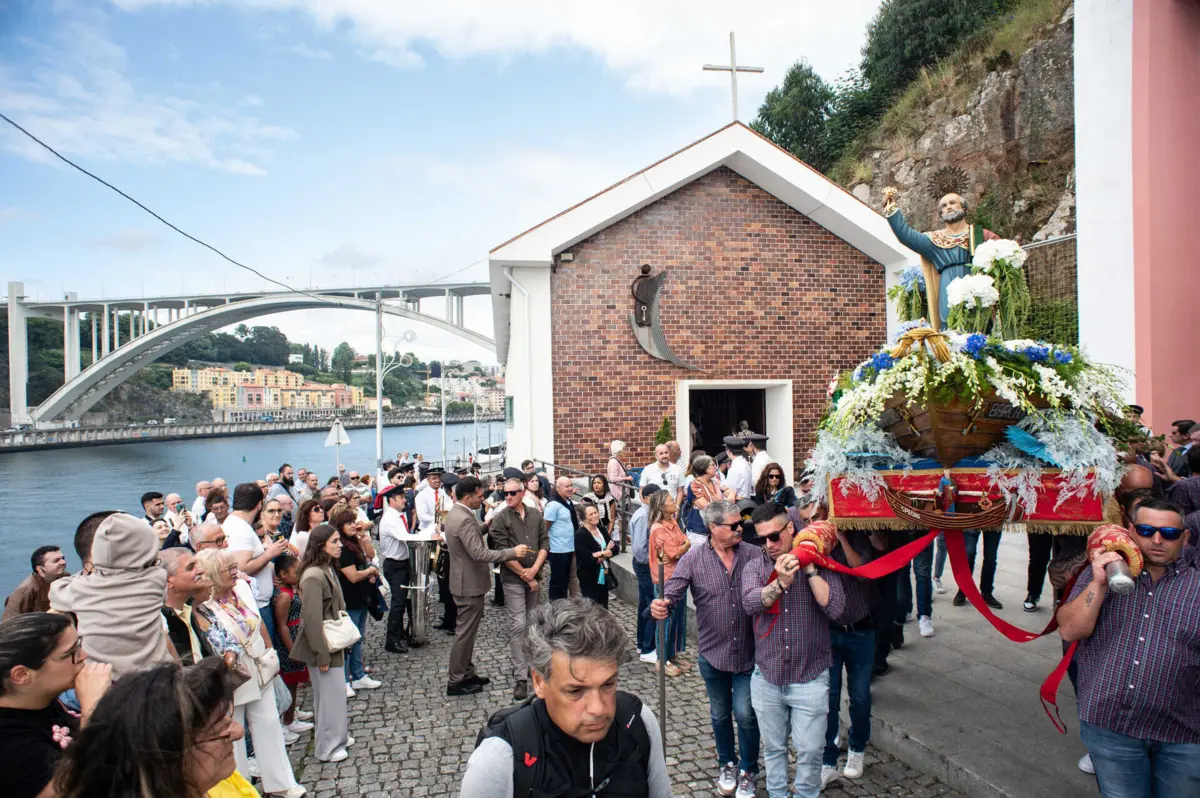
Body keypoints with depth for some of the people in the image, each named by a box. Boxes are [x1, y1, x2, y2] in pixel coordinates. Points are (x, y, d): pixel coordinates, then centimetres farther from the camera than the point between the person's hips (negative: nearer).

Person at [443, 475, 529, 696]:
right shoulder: (464, 519, -26)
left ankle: (467, 674, 29)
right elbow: (479, 554, -31)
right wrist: (513, 552, -27)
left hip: (464, 581, 10)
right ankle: (455, 682, 10)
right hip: (470, 584, -10)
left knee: (467, 630, 19)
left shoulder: (455, 513, 7)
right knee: (466, 632, 0)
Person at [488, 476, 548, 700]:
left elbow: (545, 543, 5)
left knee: (531, 624, 10)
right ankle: (521, 678, -5)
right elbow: (502, 552, -11)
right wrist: (524, 575, -10)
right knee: (518, 626, -7)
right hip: (513, 579, -4)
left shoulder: (536, 515, 6)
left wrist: (534, 570, -9)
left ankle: (522, 663, 27)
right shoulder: (500, 518, -6)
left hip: (534, 578, 4)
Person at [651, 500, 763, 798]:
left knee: (746, 715, 6)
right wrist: (661, 606, -38)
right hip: (713, 653, 1)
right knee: (720, 714, 19)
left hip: (749, 653, -1)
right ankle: (727, 764, 43)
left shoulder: (755, 555, -7)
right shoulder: (693, 558, -10)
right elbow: (673, 592, -16)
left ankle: (748, 771, 31)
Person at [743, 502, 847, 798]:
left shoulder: (821, 564, -4)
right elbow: (750, 602, -18)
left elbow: (835, 608, -17)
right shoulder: (754, 567, 1)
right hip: (767, 677, 2)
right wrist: (780, 584, -32)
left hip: (810, 679, -2)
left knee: (809, 751, 6)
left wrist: (809, 568, -19)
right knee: (773, 748, 17)